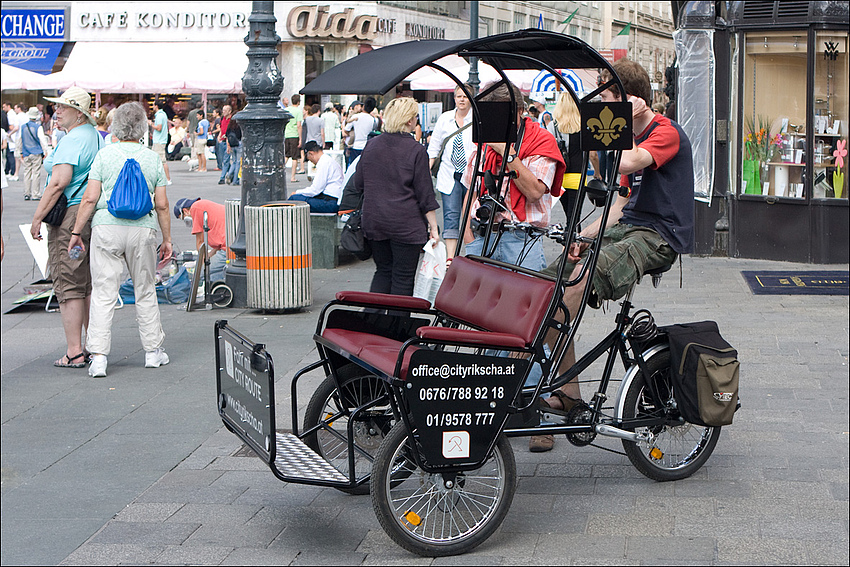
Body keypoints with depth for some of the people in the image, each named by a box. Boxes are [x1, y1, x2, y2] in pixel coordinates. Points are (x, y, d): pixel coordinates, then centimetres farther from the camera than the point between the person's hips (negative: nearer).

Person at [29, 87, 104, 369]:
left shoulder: (71, 141, -15)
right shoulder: (98, 138, 13)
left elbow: (59, 183, -22)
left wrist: (37, 217, -17)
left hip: (70, 216, -9)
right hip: (96, 216, 9)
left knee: (68, 286, -4)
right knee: (91, 285, 13)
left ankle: (74, 352, -3)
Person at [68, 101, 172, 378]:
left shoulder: (105, 155, -1)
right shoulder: (153, 158, 4)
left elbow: (90, 198, -5)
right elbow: (162, 205, 3)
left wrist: (77, 232, 2)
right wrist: (167, 239, 12)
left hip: (106, 227, -1)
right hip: (142, 229, 2)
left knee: (103, 293, -1)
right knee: (145, 292, 14)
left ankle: (98, 356, -7)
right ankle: (153, 351, 21)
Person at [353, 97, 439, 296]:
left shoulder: (371, 145, 3)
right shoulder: (416, 150, -11)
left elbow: (358, 184, 11)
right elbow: (425, 193, -9)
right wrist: (433, 227, -2)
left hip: (374, 221, 5)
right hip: (406, 224, -5)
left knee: (383, 271, 17)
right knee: (403, 278, 4)